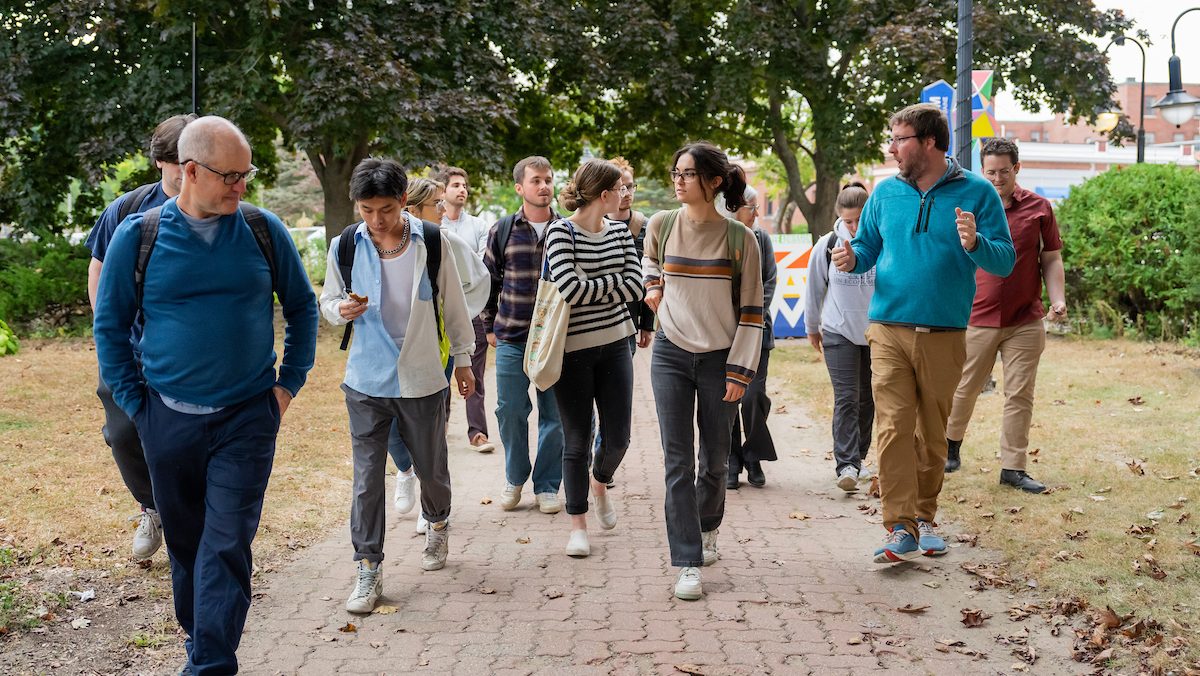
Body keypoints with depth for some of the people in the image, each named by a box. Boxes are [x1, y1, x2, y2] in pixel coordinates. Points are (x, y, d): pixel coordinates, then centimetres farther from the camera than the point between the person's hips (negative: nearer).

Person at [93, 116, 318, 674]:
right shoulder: (138, 236, -4)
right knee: (185, 542, 15)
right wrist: (134, 401, -1)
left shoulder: (263, 230, -2)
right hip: (169, 419, 1)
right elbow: (110, 324, 4)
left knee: (226, 545, -7)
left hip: (248, 418, -1)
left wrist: (290, 382, 4)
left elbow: (302, 306, 10)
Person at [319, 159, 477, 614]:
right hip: (366, 381, 0)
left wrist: (463, 358, 9)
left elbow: (453, 303, 4)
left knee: (431, 466, 14)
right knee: (366, 477, -2)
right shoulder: (345, 246, -4)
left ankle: (437, 524, 45)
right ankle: (368, 569, 7)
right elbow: (327, 301, 9)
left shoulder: (431, 241, -7)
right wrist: (340, 310, -16)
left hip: (422, 378, 0)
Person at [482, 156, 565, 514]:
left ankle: (547, 486, 18)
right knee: (511, 412, 5)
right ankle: (515, 479, 25)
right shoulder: (502, 230, 2)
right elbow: (489, 280, 10)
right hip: (512, 339, 0)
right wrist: (489, 326, 10)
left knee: (554, 415, 5)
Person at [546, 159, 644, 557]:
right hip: (572, 349, -5)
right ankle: (578, 525, 16)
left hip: (614, 345, 5)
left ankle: (600, 483, 39)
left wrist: (591, 288, -14)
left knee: (617, 438, 6)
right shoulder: (560, 232, -11)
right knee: (577, 442, 2)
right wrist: (615, 281, -9)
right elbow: (570, 289, -22)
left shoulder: (620, 233, 6)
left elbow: (636, 287, -4)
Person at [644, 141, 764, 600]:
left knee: (715, 458, 9)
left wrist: (740, 371, -8)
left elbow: (751, 311, -3)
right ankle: (687, 564, -5)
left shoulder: (740, 239, -6)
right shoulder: (661, 226, 0)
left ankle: (707, 528, 38)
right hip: (671, 355, 1)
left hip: (720, 358, -1)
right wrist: (653, 287, 8)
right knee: (678, 462, -6)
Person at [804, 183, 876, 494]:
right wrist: (812, 328, 17)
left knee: (867, 400, 12)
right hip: (839, 333, -1)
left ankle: (857, 459, 27)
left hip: (877, 334, 1)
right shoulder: (827, 246, -5)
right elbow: (814, 290, 8)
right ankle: (846, 465, -12)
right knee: (846, 399, -9)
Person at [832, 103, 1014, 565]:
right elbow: (867, 246, 18)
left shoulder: (976, 193, 0)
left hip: (944, 335, -1)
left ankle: (924, 518, 25)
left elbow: (1005, 261, -3)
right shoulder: (885, 192, 9)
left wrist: (975, 243, -23)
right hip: (889, 330, 1)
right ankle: (901, 529, -10)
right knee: (893, 427, -10)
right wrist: (852, 260, -5)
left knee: (933, 433, 10)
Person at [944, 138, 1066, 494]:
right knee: (963, 388, 8)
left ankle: (1013, 467, 11)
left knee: (1020, 395, 3)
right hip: (977, 318, -1)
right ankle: (951, 444, 33)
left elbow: (1051, 260, 8)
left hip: (1026, 322, 1)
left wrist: (1058, 300, -5)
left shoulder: (1039, 208, 3)